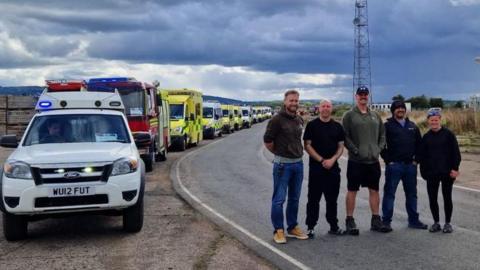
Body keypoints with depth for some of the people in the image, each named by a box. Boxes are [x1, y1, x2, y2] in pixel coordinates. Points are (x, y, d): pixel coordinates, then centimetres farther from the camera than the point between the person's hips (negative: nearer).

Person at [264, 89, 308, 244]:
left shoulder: (299, 121, 10)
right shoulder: (277, 120, -11)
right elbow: (267, 141, -10)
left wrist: (297, 153, 12)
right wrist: (280, 153, 2)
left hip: (298, 163, 7)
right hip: (282, 164, -7)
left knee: (294, 199, 13)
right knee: (279, 199, -2)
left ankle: (292, 228, 24)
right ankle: (278, 231, 6)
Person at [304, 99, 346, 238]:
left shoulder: (337, 126, 9)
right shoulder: (312, 125, -2)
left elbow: (341, 146, 8)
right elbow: (307, 145, -6)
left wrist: (332, 160, -9)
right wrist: (321, 160, -13)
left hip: (333, 168, 3)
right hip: (316, 168, -3)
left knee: (332, 199, 10)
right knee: (314, 199, 0)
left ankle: (334, 226, 19)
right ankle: (310, 227, 6)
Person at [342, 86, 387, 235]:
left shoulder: (375, 115, 12)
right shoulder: (349, 115, -3)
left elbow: (382, 134, 15)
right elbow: (345, 137, -9)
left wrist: (379, 148, 0)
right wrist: (356, 150, -15)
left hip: (373, 160, 5)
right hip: (356, 161, -5)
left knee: (374, 190, 10)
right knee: (352, 190, 1)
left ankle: (376, 220, 18)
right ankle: (350, 221, 8)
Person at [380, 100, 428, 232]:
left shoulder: (412, 126, 12)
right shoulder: (388, 126, -2)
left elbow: (419, 143, 16)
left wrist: (416, 159, 6)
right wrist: (388, 160, -10)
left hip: (410, 165, 5)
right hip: (394, 165, -5)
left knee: (411, 194, 11)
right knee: (389, 193, -1)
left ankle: (413, 220, 21)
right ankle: (386, 221, 4)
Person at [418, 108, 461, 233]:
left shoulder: (448, 134, -4)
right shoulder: (426, 137, 5)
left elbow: (456, 153, -4)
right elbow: (422, 156, 9)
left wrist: (455, 168, -9)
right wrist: (424, 171, 2)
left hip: (447, 172, -3)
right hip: (431, 174, 3)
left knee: (447, 198, 6)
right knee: (432, 199, 4)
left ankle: (447, 223, 17)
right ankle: (436, 222, 18)